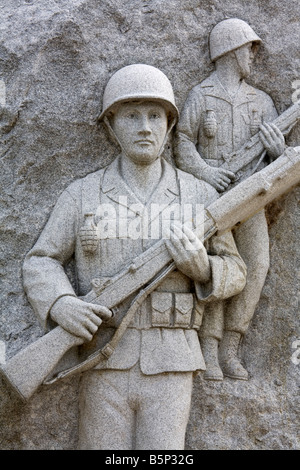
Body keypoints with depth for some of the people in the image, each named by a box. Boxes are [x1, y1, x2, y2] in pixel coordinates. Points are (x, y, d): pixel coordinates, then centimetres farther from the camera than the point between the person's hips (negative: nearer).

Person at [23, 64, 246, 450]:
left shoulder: (200, 196, 3)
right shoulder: (82, 195, 3)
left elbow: (235, 273, 8)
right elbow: (41, 262, 5)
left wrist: (202, 268, -15)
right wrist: (60, 304, -16)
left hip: (170, 369, 0)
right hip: (104, 364, 0)